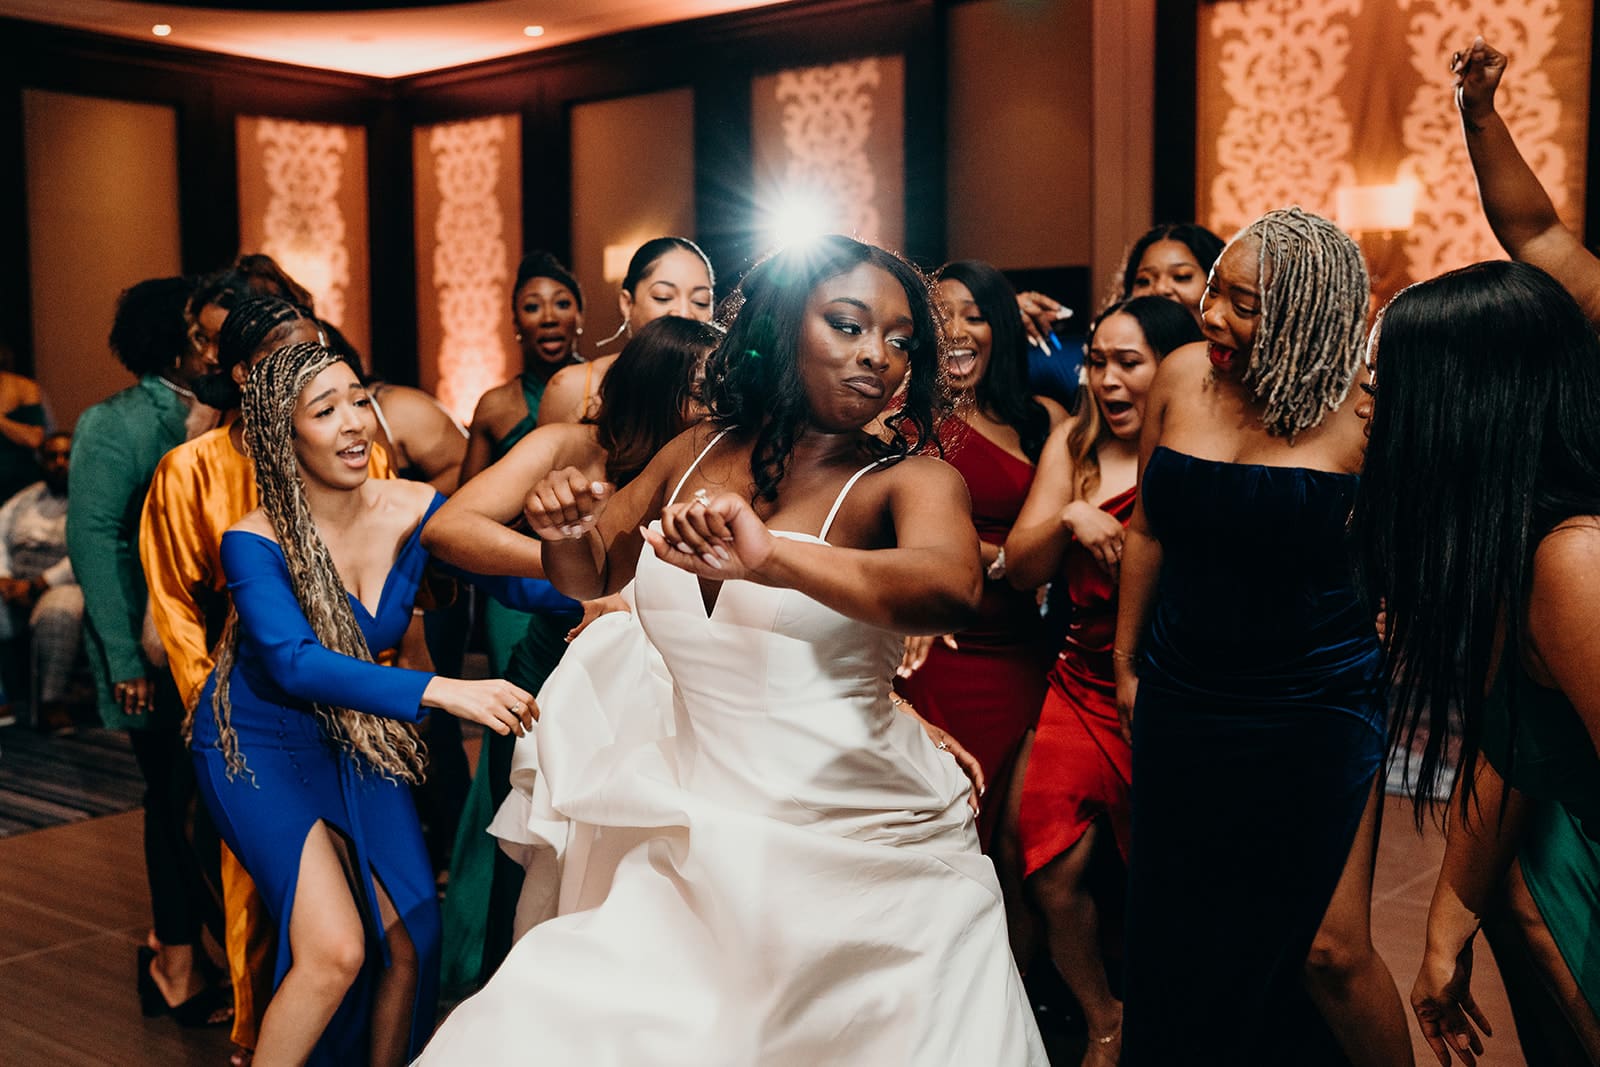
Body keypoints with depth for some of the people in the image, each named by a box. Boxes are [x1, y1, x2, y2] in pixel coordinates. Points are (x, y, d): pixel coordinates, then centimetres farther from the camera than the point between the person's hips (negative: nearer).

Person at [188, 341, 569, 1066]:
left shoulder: (414, 511, -13)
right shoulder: (256, 543, -23)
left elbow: (509, 575, -8)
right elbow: (296, 663, -36)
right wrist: (439, 691, -47)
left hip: (360, 743, 4)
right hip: (262, 748, -4)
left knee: (410, 941, 1)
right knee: (335, 950, -17)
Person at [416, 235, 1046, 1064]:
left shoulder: (908, 481, -7)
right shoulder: (697, 452, 6)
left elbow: (951, 588, -30)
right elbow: (591, 574, 20)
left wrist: (771, 556, -44)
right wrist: (565, 530, -4)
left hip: (861, 861, -3)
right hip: (695, 856, 3)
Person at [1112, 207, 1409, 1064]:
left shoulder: (1362, 412, -13)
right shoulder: (1181, 376, -1)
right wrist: (1126, 662, 15)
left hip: (1314, 712, -4)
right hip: (1181, 700, 4)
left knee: (1329, 947, -1)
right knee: (1171, 925, 14)